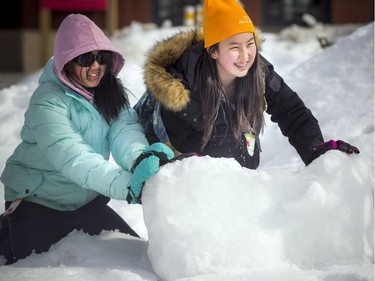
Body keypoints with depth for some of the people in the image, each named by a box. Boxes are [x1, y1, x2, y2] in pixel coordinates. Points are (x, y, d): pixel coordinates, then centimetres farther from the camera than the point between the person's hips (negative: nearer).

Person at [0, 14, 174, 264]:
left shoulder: (111, 91, -3)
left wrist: (140, 157, -44)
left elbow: (125, 130, -20)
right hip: (36, 202, -6)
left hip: (86, 201, 6)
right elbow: (70, 155, -37)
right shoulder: (48, 100, -24)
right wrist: (126, 185, -49)